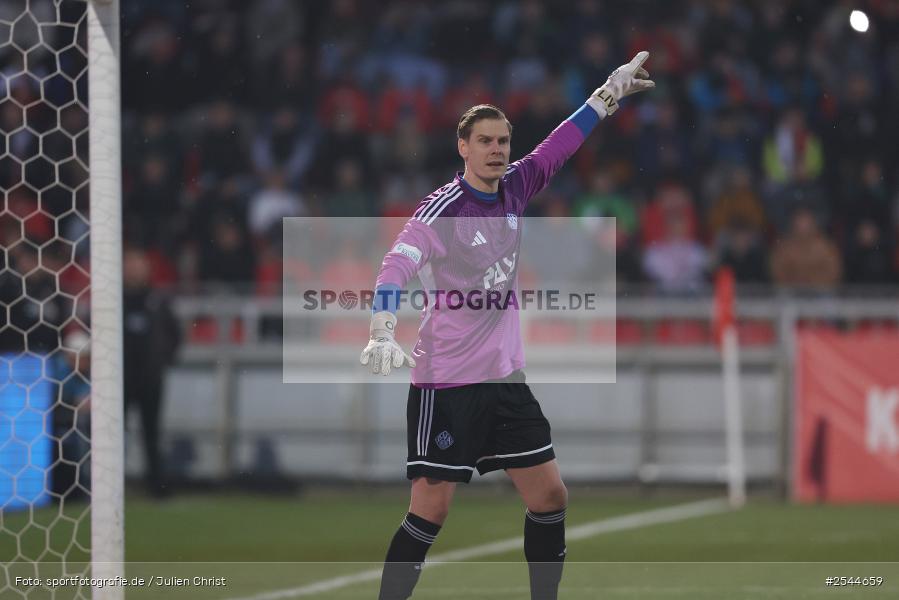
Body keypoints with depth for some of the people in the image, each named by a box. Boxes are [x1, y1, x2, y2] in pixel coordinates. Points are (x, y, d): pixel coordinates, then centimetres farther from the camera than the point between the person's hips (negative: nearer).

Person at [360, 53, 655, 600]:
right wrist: (383, 333, -44)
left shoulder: (514, 188, 4)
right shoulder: (441, 210, -16)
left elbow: (558, 147, 18)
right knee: (430, 512, -10)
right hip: (447, 384, -7)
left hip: (506, 378, 7)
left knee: (550, 498, 8)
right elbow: (396, 267, -29)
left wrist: (609, 93, 19)